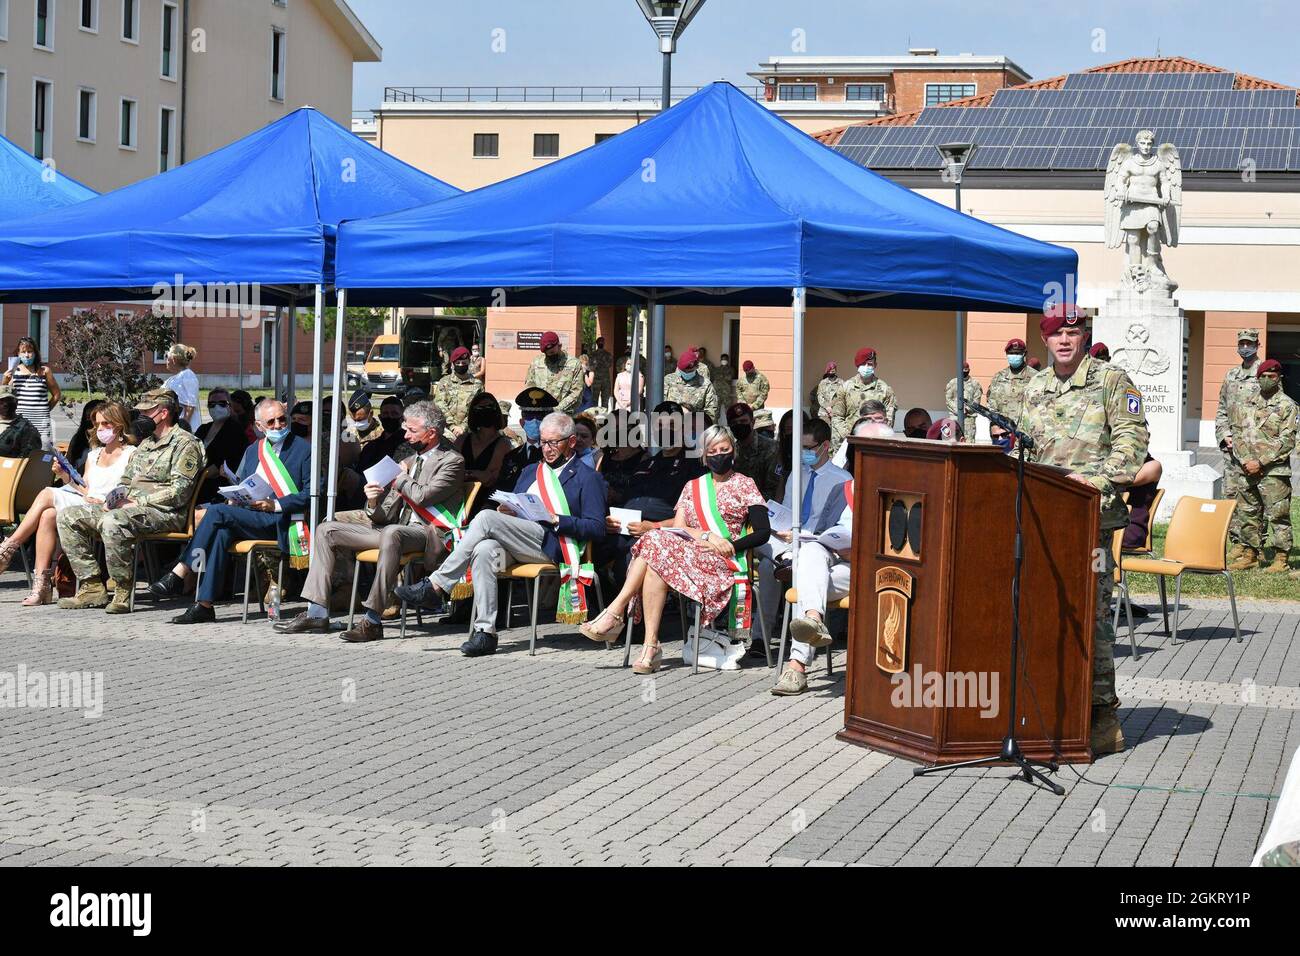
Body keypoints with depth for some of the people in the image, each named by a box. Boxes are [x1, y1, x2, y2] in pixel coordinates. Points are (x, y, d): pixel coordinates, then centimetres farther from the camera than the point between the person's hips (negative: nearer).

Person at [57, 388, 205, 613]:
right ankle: (92, 587, -6)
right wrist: (111, 500, 6)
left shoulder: (185, 444, -4)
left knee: (112, 522, -38)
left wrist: (138, 502, -15)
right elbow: (126, 482, 29)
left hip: (164, 513, -9)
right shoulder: (145, 444, 25)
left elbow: (179, 492, -14)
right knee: (68, 516, 0)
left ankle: (123, 593, -27)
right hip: (128, 508, 10)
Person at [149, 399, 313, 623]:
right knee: (220, 533, -30)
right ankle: (204, 604, -34)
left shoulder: (303, 449, 4)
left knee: (216, 512, -25)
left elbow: (311, 493, -4)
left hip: (280, 521, -5)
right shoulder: (253, 450, 24)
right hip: (248, 517, 5)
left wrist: (275, 504, -13)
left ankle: (178, 575, -23)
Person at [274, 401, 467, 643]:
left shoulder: (452, 461, -1)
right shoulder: (409, 461, 22)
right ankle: (317, 613, -6)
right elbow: (385, 515, 17)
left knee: (391, 533, -42)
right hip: (396, 528, 9)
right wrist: (373, 503, -5)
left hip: (426, 532, -9)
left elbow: (422, 496, -18)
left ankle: (373, 620, -40)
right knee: (326, 530, 2)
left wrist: (401, 477, 1)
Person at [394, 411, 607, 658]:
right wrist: (506, 512, 5)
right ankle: (485, 633, -34)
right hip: (513, 543, 6)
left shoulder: (587, 478, 10)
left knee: (486, 518, -27)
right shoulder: (530, 471, 31)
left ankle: (435, 586, -23)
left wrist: (555, 520, -11)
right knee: (484, 550, -32)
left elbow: (597, 528, 0)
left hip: (550, 544, -6)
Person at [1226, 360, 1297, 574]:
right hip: (1248, 470, 5)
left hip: (1274, 471, -5)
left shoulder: (1286, 406, -3)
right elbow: (1237, 433, 10)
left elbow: (1287, 441, -9)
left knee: (1277, 515, -5)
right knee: (1248, 514, 11)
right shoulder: (1246, 404, 13)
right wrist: (1245, 460, -5)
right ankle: (1250, 554, 21)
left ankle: (1281, 559, -1)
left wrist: (1260, 462, -14)